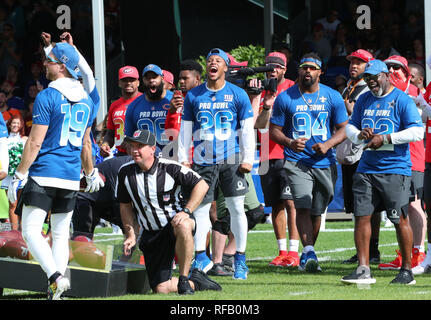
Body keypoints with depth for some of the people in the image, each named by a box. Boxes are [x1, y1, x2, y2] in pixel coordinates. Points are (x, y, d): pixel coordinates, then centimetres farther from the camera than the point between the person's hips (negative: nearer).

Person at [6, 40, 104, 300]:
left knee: (31, 231, -6)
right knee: (61, 234, 12)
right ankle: (56, 290, 7)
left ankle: (56, 277, -25)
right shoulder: (86, 100, 10)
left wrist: (19, 176, -8)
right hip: (71, 177, 7)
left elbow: (35, 143, -13)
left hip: (44, 174, -7)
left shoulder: (47, 97, -11)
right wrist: (91, 173, 32)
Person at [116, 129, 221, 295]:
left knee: (183, 226, -43)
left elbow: (202, 185, -11)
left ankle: (184, 280, -28)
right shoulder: (125, 172, -3)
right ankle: (195, 282, 23)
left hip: (176, 220, -3)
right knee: (161, 288, -8)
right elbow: (125, 205, 11)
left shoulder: (169, 168, -13)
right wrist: (130, 234, 2)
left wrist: (186, 211, -22)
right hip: (151, 235, 3)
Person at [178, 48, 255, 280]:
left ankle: (240, 260, 7)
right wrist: (183, 158, 7)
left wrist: (248, 159, -3)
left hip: (231, 159, -2)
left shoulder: (238, 95, 2)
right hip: (203, 160, 2)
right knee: (200, 208, 0)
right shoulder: (193, 96, 7)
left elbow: (247, 129, 3)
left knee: (236, 208, 0)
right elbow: (185, 130, 12)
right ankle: (201, 257, 9)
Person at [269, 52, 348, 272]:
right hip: (297, 161, -2)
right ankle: (309, 253, -26)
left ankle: (306, 256, 23)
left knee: (316, 212, 9)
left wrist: (328, 144, -11)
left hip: (325, 162, 2)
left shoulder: (332, 97, 4)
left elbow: (343, 129, 8)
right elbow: (274, 130, 4)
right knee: (303, 207, -19)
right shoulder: (285, 98, 0)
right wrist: (290, 143, -16)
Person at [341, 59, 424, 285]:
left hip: (395, 170, -6)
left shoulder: (402, 100, -5)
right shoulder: (364, 100, 14)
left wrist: (386, 138, -17)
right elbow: (350, 127, 21)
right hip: (366, 169, 6)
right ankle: (363, 270, 2)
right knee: (362, 216, 0)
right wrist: (359, 134, -3)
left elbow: (417, 131, -12)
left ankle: (407, 270, 5)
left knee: (400, 220, -4)